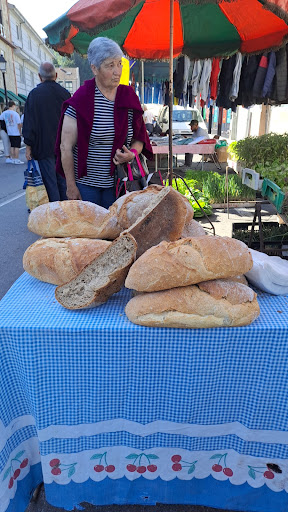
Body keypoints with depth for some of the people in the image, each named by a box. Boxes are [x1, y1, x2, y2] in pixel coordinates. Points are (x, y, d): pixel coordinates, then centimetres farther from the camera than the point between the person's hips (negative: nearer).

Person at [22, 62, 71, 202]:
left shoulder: (34, 94, -8)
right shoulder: (65, 93, 4)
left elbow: (29, 122, -8)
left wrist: (28, 146, -2)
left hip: (44, 147, -4)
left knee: (50, 181, 0)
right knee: (63, 181, 13)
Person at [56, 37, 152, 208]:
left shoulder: (129, 96, 4)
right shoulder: (81, 100, -9)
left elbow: (139, 138, 12)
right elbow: (66, 147, -9)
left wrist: (132, 153, -10)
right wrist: (71, 186, -9)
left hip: (117, 182, 4)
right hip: (86, 183, -3)